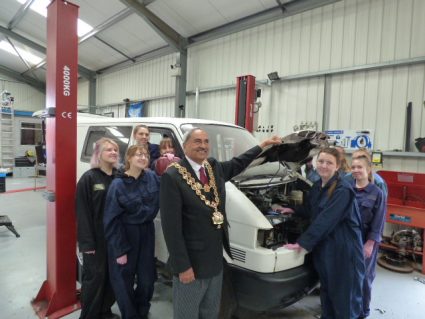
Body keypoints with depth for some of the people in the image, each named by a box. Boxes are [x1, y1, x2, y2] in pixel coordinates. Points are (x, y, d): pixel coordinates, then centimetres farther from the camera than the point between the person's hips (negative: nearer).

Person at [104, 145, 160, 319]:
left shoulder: (152, 178, -4)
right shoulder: (118, 185, -14)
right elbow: (111, 220, -12)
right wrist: (120, 249, -13)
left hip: (147, 233, 4)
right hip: (125, 235, -3)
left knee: (147, 279, 15)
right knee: (124, 280, 11)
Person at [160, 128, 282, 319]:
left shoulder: (214, 167, 1)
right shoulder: (172, 176, -19)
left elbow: (236, 164, 23)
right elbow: (171, 226, -20)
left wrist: (262, 146, 26)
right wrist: (182, 266, -19)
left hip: (215, 259, 7)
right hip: (190, 262, -7)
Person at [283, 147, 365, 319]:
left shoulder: (343, 190, -21)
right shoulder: (317, 186, 4)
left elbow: (325, 221, -25)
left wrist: (302, 243, -25)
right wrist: (294, 210, 16)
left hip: (343, 248, -7)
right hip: (323, 246, 8)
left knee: (344, 292, 9)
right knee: (326, 289, 22)